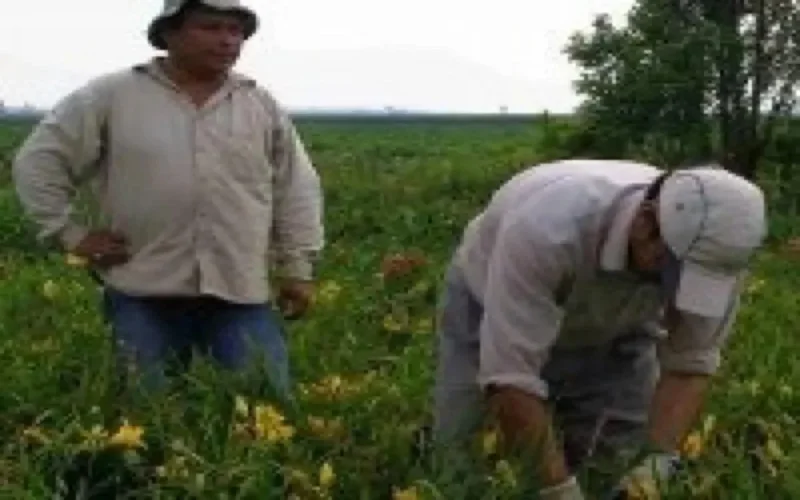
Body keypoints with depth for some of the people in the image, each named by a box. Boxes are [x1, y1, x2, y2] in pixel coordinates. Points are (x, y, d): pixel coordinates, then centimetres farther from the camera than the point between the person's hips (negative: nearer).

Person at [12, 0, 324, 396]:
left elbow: (298, 189, 13)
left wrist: (299, 267, 6)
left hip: (242, 293, 1)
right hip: (145, 292, -1)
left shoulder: (262, 105, 9)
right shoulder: (113, 96, 1)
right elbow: (37, 161, 5)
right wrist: (70, 233, -1)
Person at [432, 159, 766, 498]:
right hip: (491, 306, -3)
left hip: (614, 327, 3)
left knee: (618, 459, -6)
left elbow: (690, 365, -19)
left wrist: (658, 460, -33)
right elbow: (510, 375, -42)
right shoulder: (549, 226, -44)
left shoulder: (713, 254, -29)